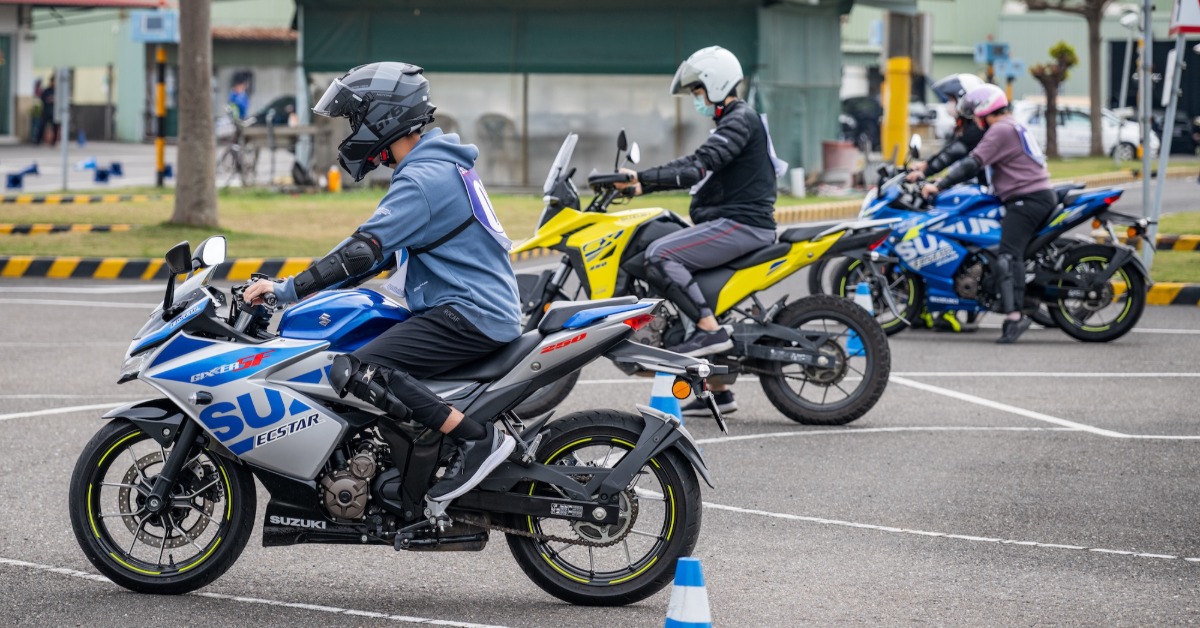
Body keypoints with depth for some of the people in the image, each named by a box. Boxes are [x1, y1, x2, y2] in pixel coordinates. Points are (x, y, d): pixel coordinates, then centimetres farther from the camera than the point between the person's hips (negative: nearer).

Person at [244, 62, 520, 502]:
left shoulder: (424, 178, -14)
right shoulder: (440, 165, 18)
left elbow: (366, 249, -23)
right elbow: (385, 249, 24)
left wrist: (289, 290, -20)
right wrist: (314, 288, 18)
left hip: (468, 316, -11)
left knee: (355, 373, -23)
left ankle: (477, 437, -23)